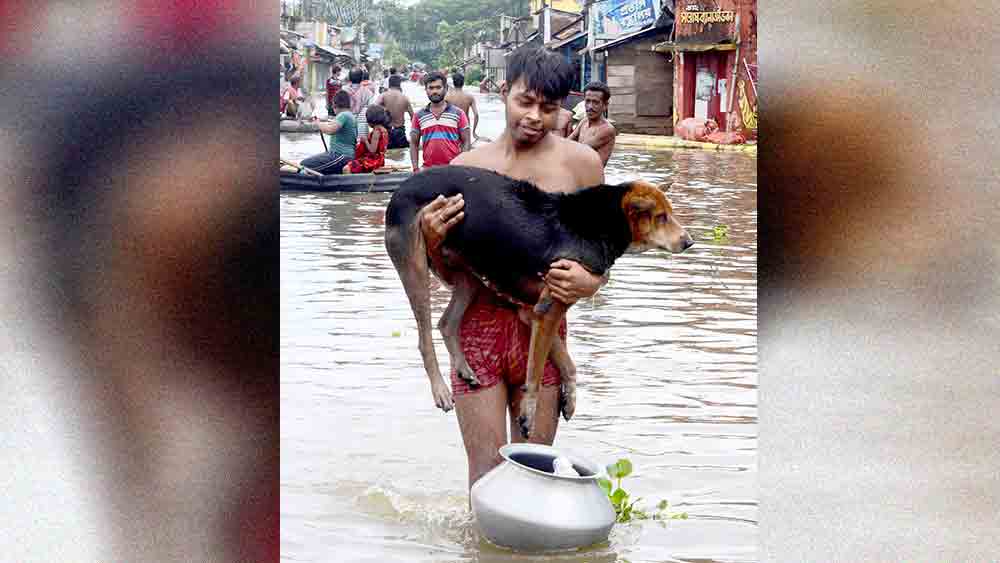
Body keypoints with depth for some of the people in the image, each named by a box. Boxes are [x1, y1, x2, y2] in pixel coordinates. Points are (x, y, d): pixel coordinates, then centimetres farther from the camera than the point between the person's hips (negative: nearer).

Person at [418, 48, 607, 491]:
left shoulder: (580, 163, 1)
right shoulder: (466, 165, 5)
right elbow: (448, 273, 11)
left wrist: (588, 283, -16)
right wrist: (431, 240, -10)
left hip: (542, 327, 0)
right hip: (479, 325, 0)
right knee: (487, 473, 2)